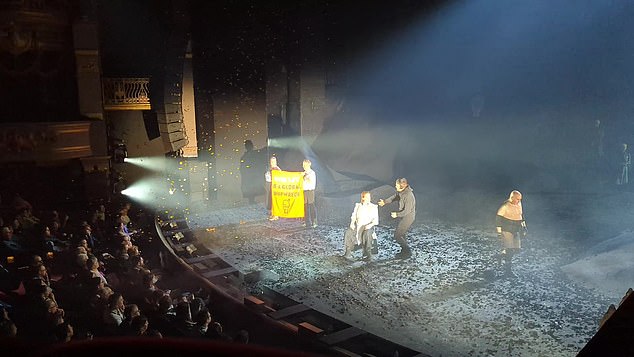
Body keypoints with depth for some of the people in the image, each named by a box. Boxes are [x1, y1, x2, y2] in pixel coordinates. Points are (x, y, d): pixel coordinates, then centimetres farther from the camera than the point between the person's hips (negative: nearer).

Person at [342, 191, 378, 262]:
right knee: (348, 232, -27)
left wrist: (370, 225, -18)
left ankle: (368, 254, -28)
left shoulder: (374, 207, 9)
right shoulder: (357, 205, 18)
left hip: (368, 227, -2)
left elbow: (376, 220, 1)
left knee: (367, 233, -37)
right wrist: (352, 223, -6)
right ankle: (348, 253, -23)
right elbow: (353, 216, 14)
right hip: (357, 226, 3)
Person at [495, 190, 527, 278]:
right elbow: (498, 217, -12)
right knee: (509, 249, -8)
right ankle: (507, 270, 2)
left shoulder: (519, 205, 5)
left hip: (516, 230, 7)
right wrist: (499, 231, -13)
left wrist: (523, 225, 18)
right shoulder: (505, 206, -15)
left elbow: (521, 215, 21)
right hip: (506, 230, -7)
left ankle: (502, 255, 29)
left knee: (516, 249, 3)